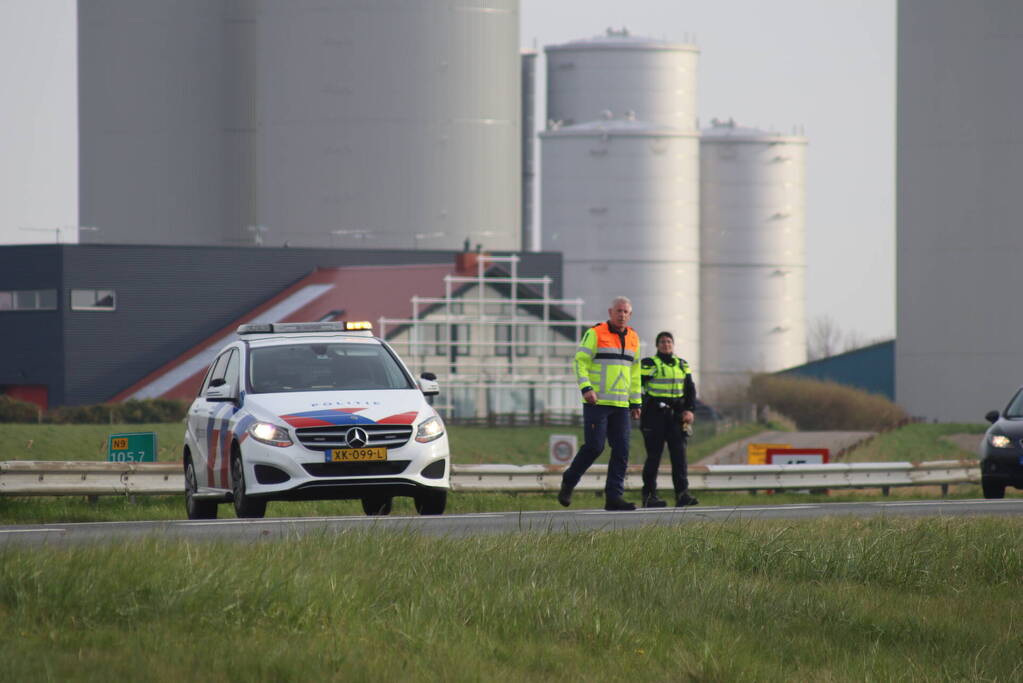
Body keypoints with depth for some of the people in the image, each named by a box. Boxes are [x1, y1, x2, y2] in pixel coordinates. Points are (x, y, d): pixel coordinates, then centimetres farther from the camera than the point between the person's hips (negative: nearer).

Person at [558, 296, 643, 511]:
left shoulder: (632, 338, 14)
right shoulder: (595, 334, -5)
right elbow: (580, 361, -9)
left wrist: (635, 403, 18)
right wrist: (586, 388, -22)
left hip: (620, 405, 6)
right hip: (596, 403, -6)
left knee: (621, 449, -3)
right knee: (594, 446, -10)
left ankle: (613, 496, -1)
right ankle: (568, 483, 11)